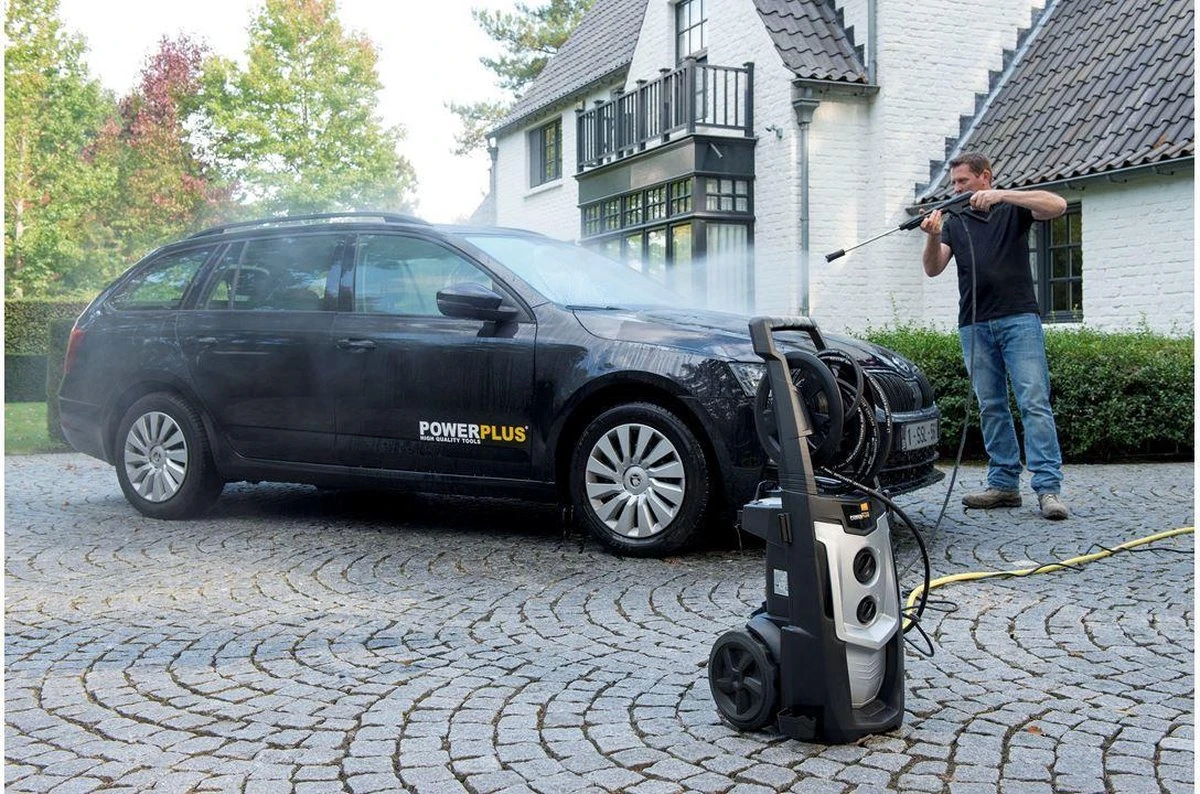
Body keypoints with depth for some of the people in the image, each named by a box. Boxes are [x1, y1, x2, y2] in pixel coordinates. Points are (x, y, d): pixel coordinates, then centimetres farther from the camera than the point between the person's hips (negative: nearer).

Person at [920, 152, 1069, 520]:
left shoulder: (1012, 209, 8)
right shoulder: (953, 222, 16)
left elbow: (1057, 205, -11)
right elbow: (933, 269, 4)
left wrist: (1002, 194, -19)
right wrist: (932, 238, -17)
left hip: (1018, 319, -4)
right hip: (975, 326, 4)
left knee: (1034, 402, -10)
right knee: (991, 407, 5)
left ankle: (1048, 487, -14)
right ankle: (1004, 484, 10)